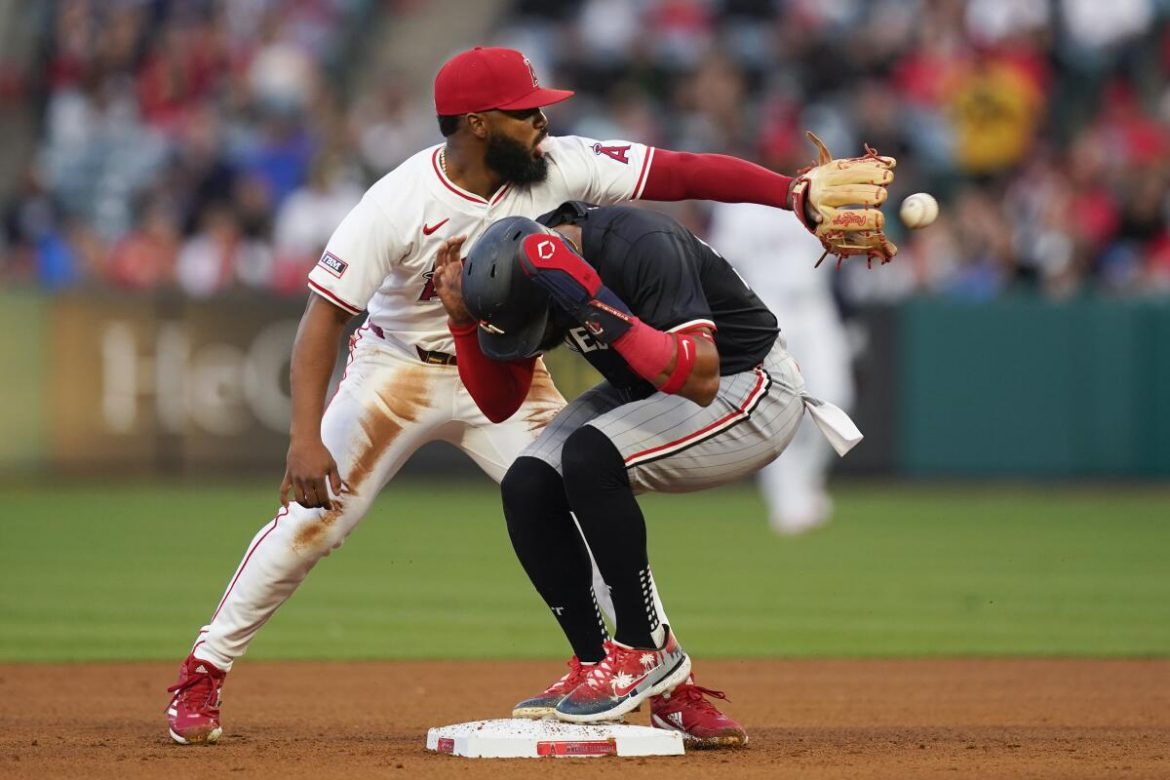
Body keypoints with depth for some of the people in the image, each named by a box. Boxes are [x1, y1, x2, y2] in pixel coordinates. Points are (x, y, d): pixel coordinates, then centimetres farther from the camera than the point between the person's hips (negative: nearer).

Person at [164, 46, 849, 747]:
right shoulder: (398, 204, -27)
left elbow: (682, 172, -22)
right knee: (313, 520, -7)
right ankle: (203, 676, 7)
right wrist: (305, 439, -34)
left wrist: (798, 192, -32)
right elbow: (325, 317, -25)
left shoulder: (560, 168, -19)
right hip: (399, 368, -3)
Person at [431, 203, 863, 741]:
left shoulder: (644, 247, -33)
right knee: (526, 487, -13)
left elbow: (701, 380, -41)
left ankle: (647, 650, -18)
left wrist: (602, 310, -48)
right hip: (644, 392, 8)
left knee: (587, 456, -30)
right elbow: (498, 404, 0)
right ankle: (593, 666, -3)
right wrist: (463, 320, -16)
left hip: (750, 390, -8)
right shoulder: (518, 267, -10)